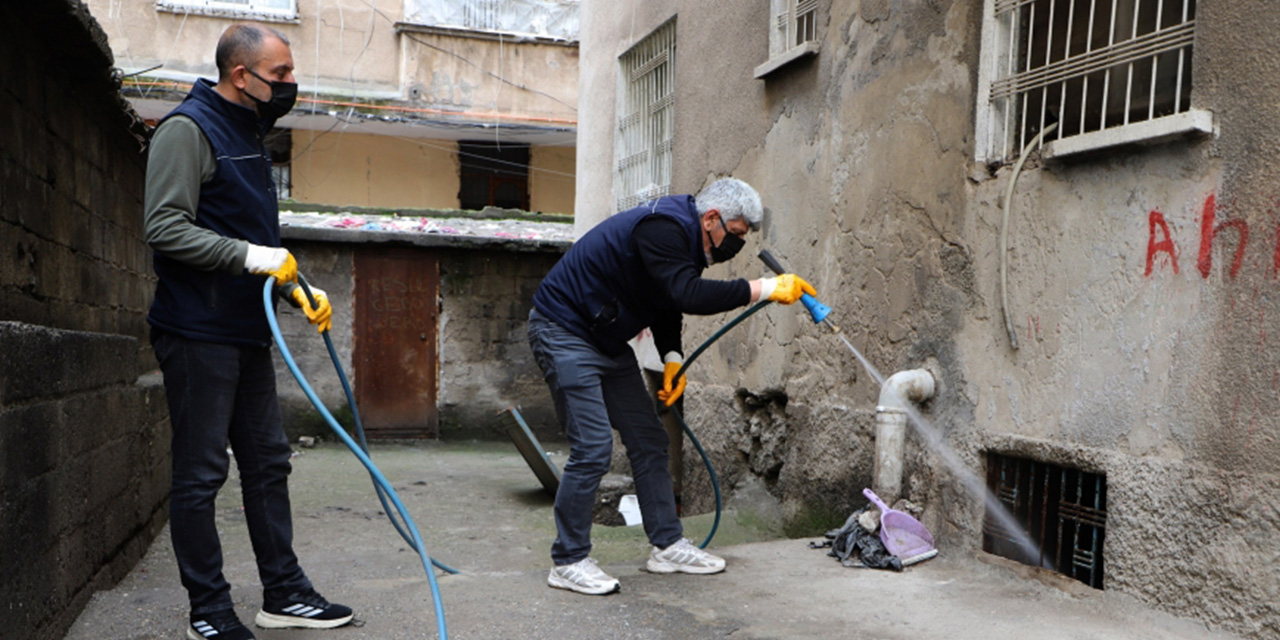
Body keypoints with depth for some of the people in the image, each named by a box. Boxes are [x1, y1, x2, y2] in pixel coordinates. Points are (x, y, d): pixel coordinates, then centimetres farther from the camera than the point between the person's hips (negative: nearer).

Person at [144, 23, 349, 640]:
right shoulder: (188, 129, -9)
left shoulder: (249, 138, 19)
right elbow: (165, 227, -19)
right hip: (198, 332, -9)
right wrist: (250, 255, -23)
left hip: (248, 331, 9)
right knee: (200, 473, 0)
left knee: (268, 464, 11)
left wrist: (298, 289, 13)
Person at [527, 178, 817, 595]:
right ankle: (568, 563, 1)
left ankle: (667, 545, 18)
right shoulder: (662, 227, -25)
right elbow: (688, 295, -38)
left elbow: (667, 302, 13)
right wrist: (762, 289, -36)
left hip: (607, 341, 10)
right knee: (593, 447, -13)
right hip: (563, 332, -10)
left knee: (648, 439, 9)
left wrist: (672, 357, -2)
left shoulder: (685, 237, 6)